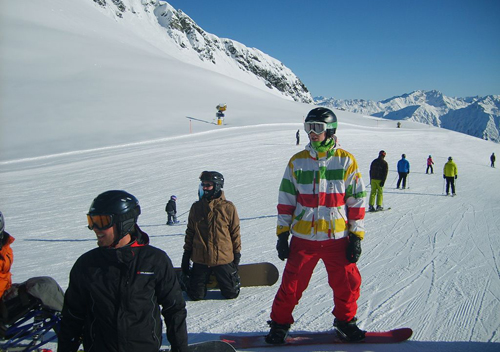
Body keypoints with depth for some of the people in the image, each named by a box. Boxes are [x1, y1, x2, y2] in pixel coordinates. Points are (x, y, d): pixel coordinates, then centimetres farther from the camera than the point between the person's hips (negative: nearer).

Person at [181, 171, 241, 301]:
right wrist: (186, 253, 8)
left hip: (223, 258, -1)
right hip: (200, 259, 2)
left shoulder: (228, 207, -5)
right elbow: (190, 232, 10)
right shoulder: (196, 207, 2)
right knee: (196, 295, 4)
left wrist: (237, 253, 3)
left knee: (231, 293, 5)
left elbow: (235, 232, 2)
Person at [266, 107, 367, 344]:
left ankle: (345, 321, 34)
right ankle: (279, 324, 24)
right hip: (303, 238, 0)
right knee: (291, 284, 4)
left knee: (347, 283, 8)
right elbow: (286, 200, 6)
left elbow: (357, 200, 1)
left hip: (338, 238, 0)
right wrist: (282, 233, 3)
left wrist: (356, 236, -1)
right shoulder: (297, 162, 2)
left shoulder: (346, 161, -1)